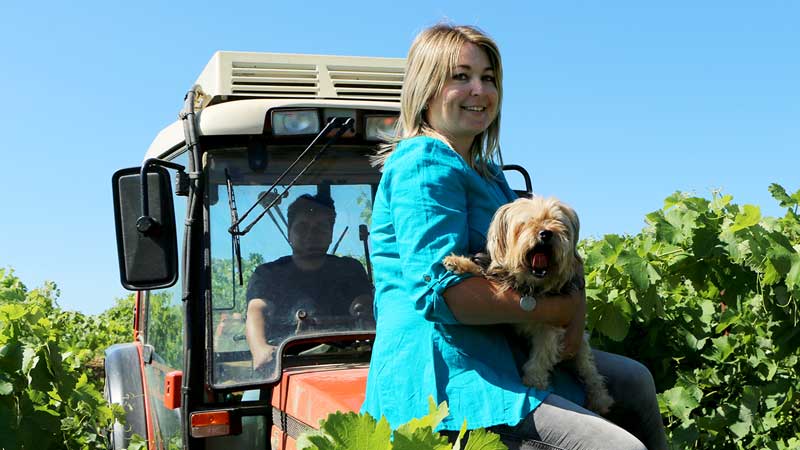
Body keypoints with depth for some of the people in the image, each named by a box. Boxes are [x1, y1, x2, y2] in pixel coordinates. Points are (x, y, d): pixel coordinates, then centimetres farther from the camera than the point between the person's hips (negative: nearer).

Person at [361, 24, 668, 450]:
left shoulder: (487, 172, 20)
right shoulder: (425, 163, -13)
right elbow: (442, 291, -23)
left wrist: (576, 303, -3)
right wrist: (563, 309, -17)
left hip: (495, 356, 11)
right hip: (444, 372, -11)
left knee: (633, 380, 19)